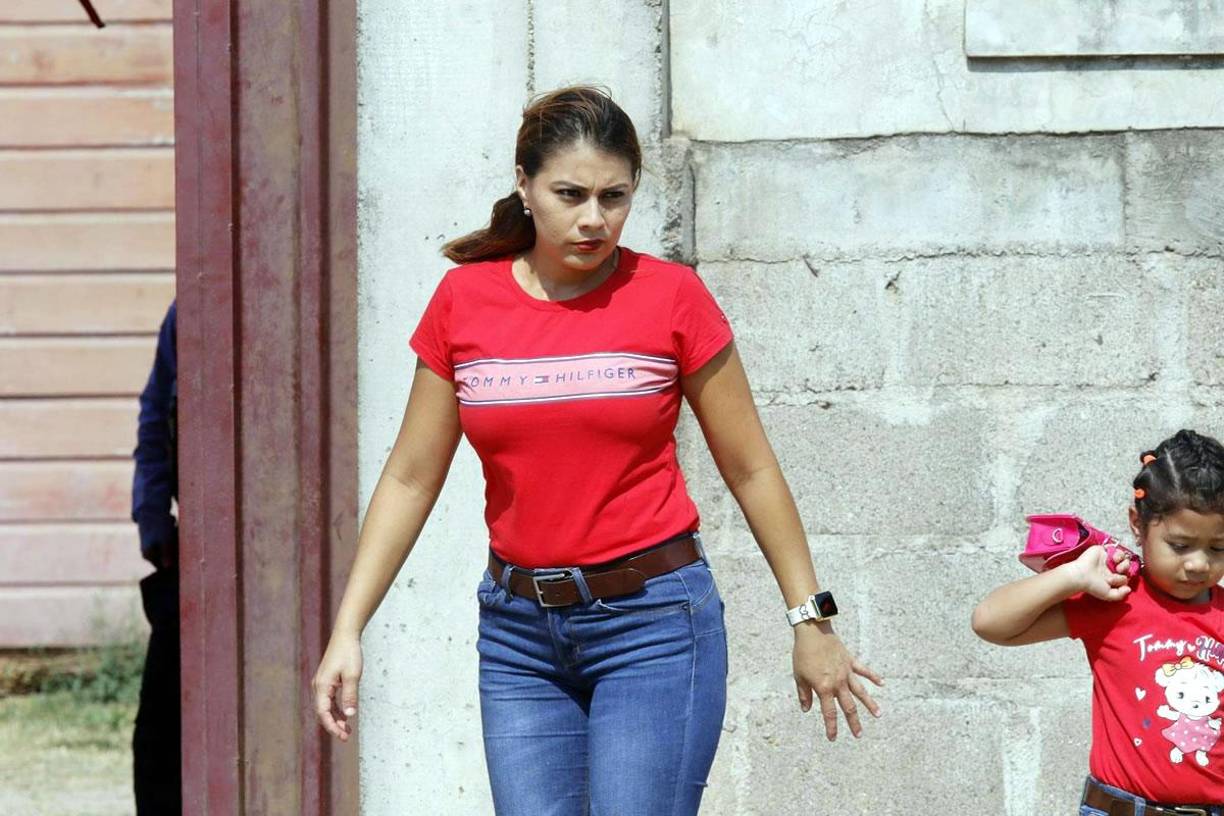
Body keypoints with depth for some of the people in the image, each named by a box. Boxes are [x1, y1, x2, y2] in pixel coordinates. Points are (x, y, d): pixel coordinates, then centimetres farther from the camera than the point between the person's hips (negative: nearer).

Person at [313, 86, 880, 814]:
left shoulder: (670, 298, -5)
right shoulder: (464, 302, 3)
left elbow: (750, 469, 3)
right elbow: (411, 479, 8)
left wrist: (811, 618, 4)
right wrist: (348, 631, 2)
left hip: (652, 622, -3)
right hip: (520, 630, 3)